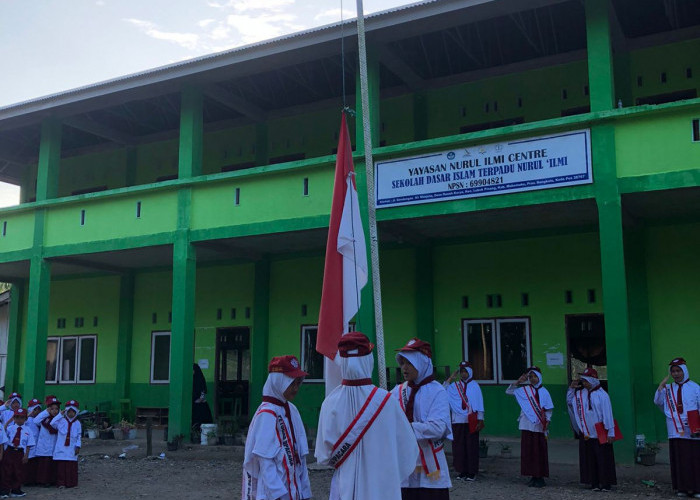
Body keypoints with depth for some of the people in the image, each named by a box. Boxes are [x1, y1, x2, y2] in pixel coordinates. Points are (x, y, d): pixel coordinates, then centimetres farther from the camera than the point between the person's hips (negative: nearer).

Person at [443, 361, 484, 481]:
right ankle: (462, 471, 14)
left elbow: (479, 403, 1)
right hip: (458, 421, 3)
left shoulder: (474, 386, 1)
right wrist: (450, 379, -4)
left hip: (471, 421, -3)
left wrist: (480, 419, -3)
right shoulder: (455, 386, 9)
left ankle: (472, 472, 6)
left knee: (471, 446, -1)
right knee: (459, 446, 4)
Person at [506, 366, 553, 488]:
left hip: (539, 426, -2)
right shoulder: (524, 390, 6)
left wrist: (547, 421, -6)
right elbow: (508, 391, 7)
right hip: (527, 425, 2)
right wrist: (518, 382, -4)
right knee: (528, 451, 4)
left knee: (539, 452, 0)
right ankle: (533, 476, 13)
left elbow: (548, 409, 6)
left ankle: (540, 477, 7)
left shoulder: (543, 392, 3)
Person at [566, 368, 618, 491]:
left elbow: (608, 414, -11)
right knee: (590, 459, 8)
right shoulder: (580, 393, 5)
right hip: (586, 434, 5)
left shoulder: (602, 395, -10)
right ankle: (594, 483, 16)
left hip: (600, 434, -5)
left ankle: (606, 483, 8)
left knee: (603, 459, 0)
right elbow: (569, 402, 18)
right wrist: (571, 389, 4)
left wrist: (610, 432, -13)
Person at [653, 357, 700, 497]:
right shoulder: (668, 389, 11)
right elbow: (657, 401, 1)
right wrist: (662, 385, -7)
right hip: (676, 432, 3)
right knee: (679, 459, 3)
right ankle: (682, 487, 11)